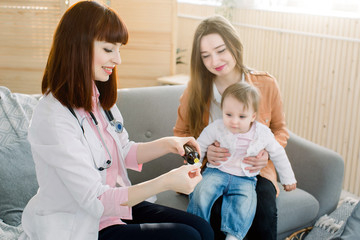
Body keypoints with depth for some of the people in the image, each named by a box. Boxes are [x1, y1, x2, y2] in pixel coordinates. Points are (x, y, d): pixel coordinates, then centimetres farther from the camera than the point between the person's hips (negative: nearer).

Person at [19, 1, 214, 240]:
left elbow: (124, 153, 14)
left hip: (115, 205, 8)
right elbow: (96, 201, -24)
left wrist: (167, 144, -2)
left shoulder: (99, 98, 3)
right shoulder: (53, 119, -25)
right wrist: (166, 182, -27)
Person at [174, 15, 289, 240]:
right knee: (215, 210, -31)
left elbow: (280, 129, 10)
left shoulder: (266, 84, -4)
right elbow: (181, 132, 8)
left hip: (253, 170, 0)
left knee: (265, 209, -29)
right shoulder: (196, 88, -4)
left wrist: (267, 152, -12)